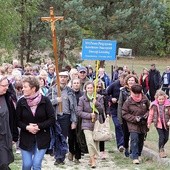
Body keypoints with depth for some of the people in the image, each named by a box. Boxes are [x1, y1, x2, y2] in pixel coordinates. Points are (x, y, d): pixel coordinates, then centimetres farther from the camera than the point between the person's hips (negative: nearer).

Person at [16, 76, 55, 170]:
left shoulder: (45, 101, -8)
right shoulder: (21, 102, -4)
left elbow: (52, 119, -6)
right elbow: (17, 120, 2)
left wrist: (39, 126, -17)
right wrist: (27, 127, -15)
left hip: (42, 138, -1)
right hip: (26, 138, 1)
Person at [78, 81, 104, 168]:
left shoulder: (99, 97, 4)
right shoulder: (82, 99, -1)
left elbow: (102, 110, 1)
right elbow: (79, 112, -4)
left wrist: (96, 104, -16)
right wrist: (89, 115, -14)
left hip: (97, 123, 3)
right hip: (87, 123, -2)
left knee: (96, 142, 7)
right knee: (90, 141, -16)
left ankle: (92, 158, 23)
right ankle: (93, 160, -9)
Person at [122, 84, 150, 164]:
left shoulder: (145, 99, -2)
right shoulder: (128, 101, -11)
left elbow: (149, 109, 13)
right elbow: (124, 114, -7)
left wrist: (146, 115, -8)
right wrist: (135, 118, -16)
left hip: (143, 124, 4)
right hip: (133, 124, -4)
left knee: (141, 140, 12)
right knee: (134, 140, -16)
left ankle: (138, 155, 30)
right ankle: (135, 157, -14)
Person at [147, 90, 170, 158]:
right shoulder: (154, 105, -5)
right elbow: (151, 114, 2)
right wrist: (149, 123, 5)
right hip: (158, 123, -2)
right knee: (161, 137, -9)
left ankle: (161, 147, 35)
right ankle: (161, 150, 6)